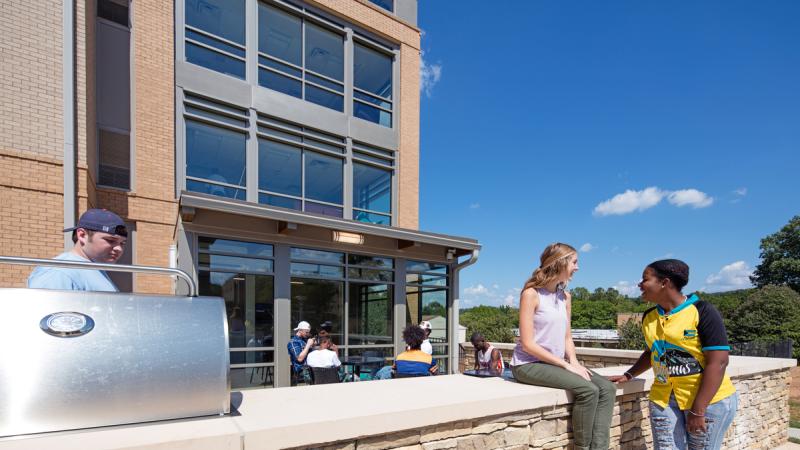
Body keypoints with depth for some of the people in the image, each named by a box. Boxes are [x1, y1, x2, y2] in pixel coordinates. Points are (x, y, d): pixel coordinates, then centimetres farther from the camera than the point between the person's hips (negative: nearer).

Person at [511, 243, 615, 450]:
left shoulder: (565, 297, 11)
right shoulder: (531, 294, -13)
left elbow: (567, 337, 14)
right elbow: (528, 344, -17)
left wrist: (574, 362, -6)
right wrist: (566, 364, -17)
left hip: (556, 363, 8)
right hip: (529, 364, -8)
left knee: (607, 388, -10)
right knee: (588, 390, -24)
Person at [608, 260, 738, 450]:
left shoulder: (702, 312, -13)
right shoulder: (649, 316, 5)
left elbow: (717, 362, -17)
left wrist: (698, 410, -19)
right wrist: (628, 375, 11)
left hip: (708, 400, -5)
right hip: (664, 399, 5)